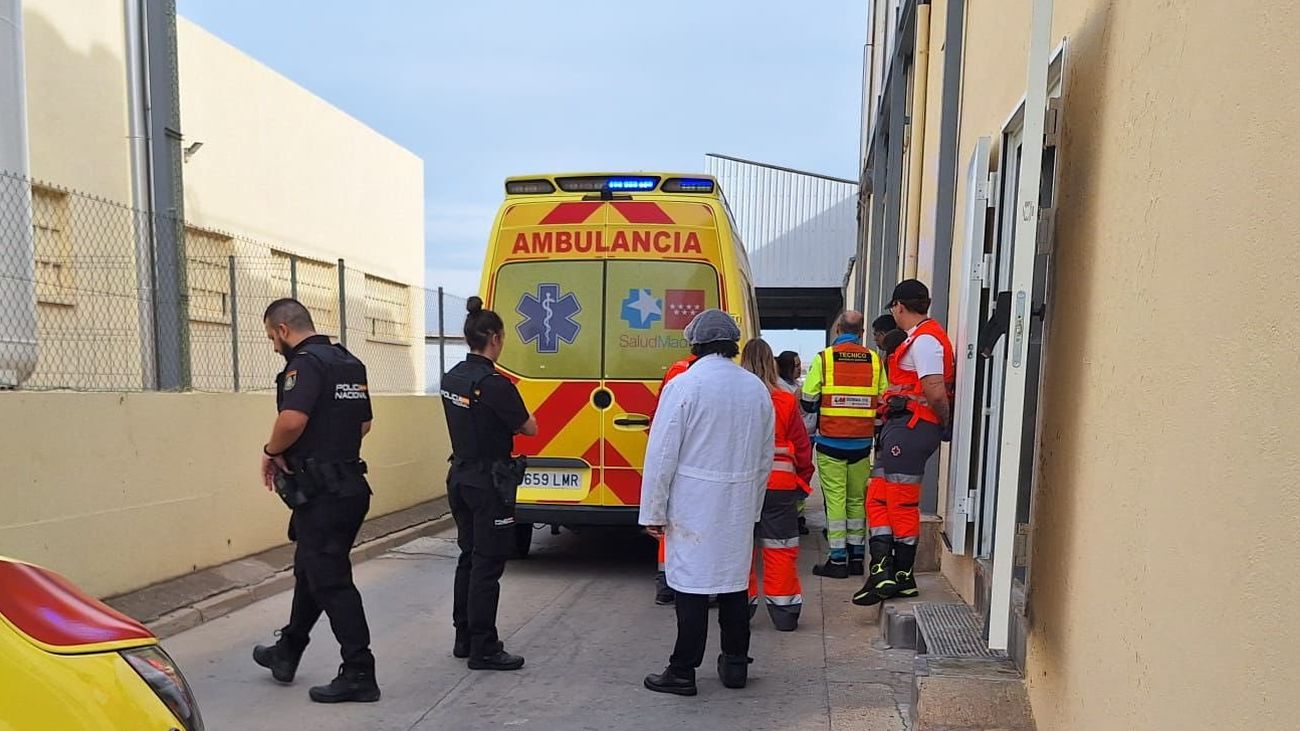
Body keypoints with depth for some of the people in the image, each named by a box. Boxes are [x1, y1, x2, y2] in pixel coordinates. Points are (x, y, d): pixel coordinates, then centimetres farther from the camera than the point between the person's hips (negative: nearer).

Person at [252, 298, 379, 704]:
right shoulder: (350, 363, 14)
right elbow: (364, 423, 19)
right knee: (310, 570, 22)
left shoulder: (306, 362, -15)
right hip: (349, 484, 10)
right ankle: (287, 653, 39)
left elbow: (292, 419, -31)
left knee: (330, 582, -1)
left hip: (321, 493, -10)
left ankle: (359, 674, 6)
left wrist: (271, 452, -12)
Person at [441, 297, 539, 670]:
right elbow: (530, 428, -12)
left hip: (460, 477, 9)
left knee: (468, 558, 17)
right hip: (489, 483, -8)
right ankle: (484, 649, 8)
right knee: (488, 564, 0)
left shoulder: (451, 377, 6)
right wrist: (512, 416, 6)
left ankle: (464, 639, 27)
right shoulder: (494, 383, -20)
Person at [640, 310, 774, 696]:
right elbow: (766, 456, 12)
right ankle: (735, 664, 27)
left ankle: (683, 671, 12)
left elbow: (662, 454, -12)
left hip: (693, 503, -5)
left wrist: (653, 512, -4)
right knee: (735, 581, 15)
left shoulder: (684, 385, -12)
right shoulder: (757, 388, 6)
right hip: (740, 504, 5)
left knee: (693, 584, 2)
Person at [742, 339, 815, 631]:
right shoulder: (786, 401, -7)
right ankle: (784, 610, 15)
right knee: (780, 547, 8)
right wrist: (803, 478, 17)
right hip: (780, 485, 0)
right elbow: (801, 446, 1)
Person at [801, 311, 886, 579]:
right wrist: (875, 432, 19)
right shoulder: (875, 360, 3)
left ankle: (838, 559, 3)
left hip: (830, 442, -3)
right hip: (862, 443, 3)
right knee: (857, 499, 13)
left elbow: (808, 402, -5)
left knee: (835, 499, 2)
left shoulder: (824, 358, -5)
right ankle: (857, 556, 19)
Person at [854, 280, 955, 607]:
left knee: (902, 504, -3)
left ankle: (901, 576, 7)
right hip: (903, 428, 10)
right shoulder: (923, 337, 21)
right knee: (878, 498, 9)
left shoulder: (924, 340, -13)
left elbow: (936, 392, -21)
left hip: (910, 428, -10)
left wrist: (947, 423, -7)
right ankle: (883, 572, 9)